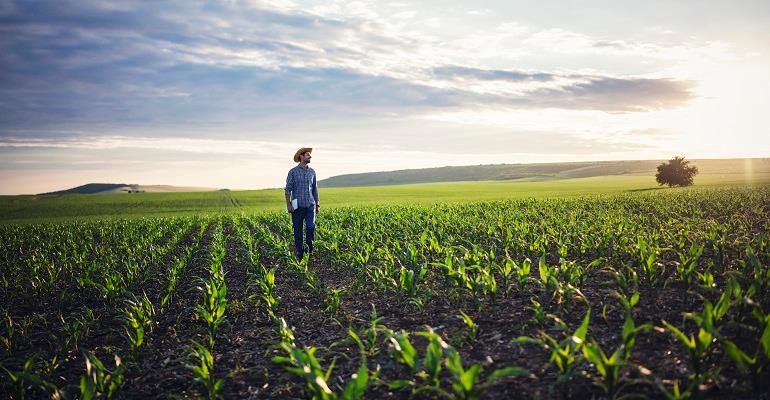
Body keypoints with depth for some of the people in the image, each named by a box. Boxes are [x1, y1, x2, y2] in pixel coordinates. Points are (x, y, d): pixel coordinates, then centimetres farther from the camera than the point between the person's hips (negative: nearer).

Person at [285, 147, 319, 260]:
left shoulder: (312, 172, 11)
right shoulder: (293, 172, -2)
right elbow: (288, 189, -3)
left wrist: (317, 204, 16)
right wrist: (288, 205, -9)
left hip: (310, 205, 3)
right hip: (298, 206, -3)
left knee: (311, 227, -10)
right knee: (298, 230, 2)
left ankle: (310, 252, 0)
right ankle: (299, 255, 11)